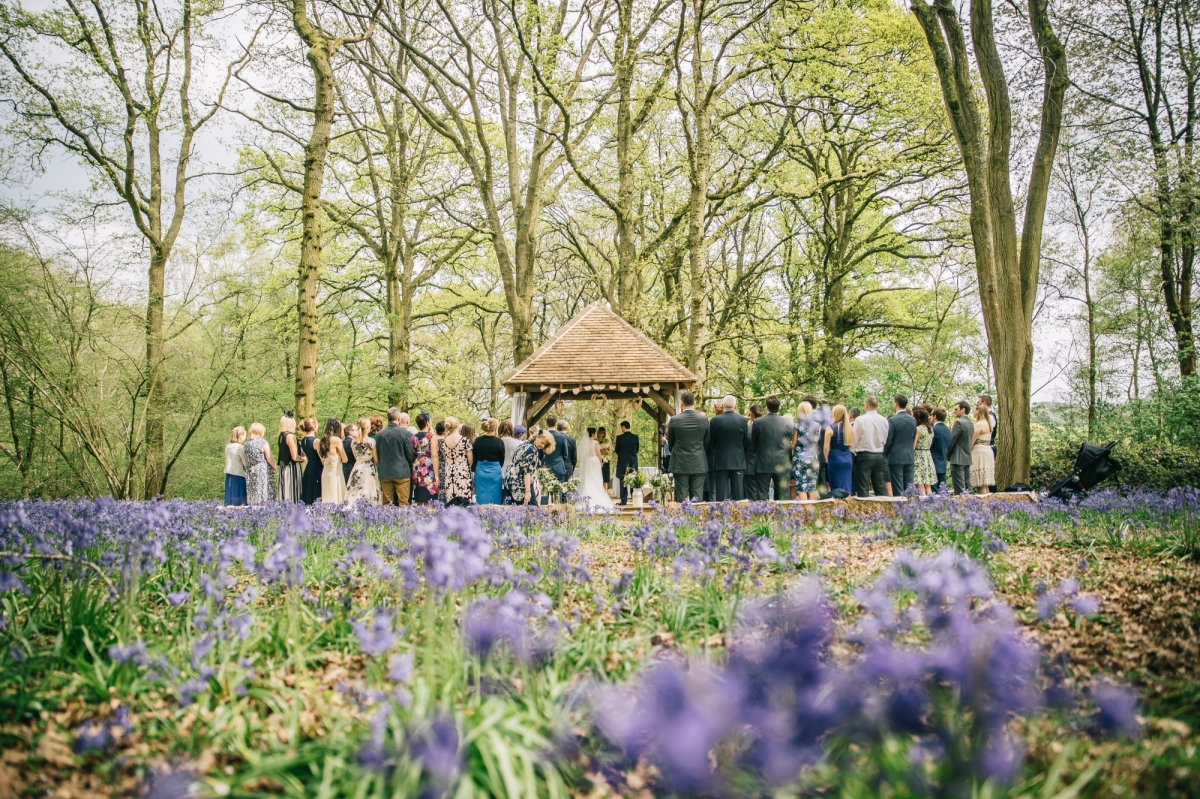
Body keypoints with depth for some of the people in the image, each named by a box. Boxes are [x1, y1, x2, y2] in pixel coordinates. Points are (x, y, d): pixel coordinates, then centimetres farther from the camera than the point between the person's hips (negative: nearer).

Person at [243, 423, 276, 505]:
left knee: (253, 496, 7)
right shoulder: (263, 443, -10)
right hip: (263, 472, -6)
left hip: (250, 473, 6)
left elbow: (245, 460, 13)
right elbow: (269, 459, -9)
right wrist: (274, 467, 5)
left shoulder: (246, 444, 8)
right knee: (263, 495, -4)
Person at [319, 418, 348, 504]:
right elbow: (344, 460, -6)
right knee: (336, 500, -4)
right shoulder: (336, 440, -12)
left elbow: (322, 459, 14)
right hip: (336, 473, -7)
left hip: (325, 472, 7)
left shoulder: (322, 440, 7)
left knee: (328, 499, 10)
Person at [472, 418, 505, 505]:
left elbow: (474, 459, 6)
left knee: (481, 500, 8)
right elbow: (502, 459, 2)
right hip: (495, 472, -3)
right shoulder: (499, 442, -10)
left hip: (480, 472, 3)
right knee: (494, 500, 3)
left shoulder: (477, 441, -2)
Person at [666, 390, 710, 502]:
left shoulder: (674, 420, -8)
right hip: (699, 465, 2)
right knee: (697, 498, 4)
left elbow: (670, 443, 4)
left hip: (680, 464, -2)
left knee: (681, 498, 1)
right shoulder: (703, 419, -3)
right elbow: (706, 442, 8)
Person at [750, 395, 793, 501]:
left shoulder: (758, 422, -8)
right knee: (782, 496, 7)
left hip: (763, 464, -2)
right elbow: (789, 445, 4)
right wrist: (789, 463, 15)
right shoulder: (787, 423, -3)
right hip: (782, 465, 2)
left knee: (763, 496, 2)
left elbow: (753, 443, 2)